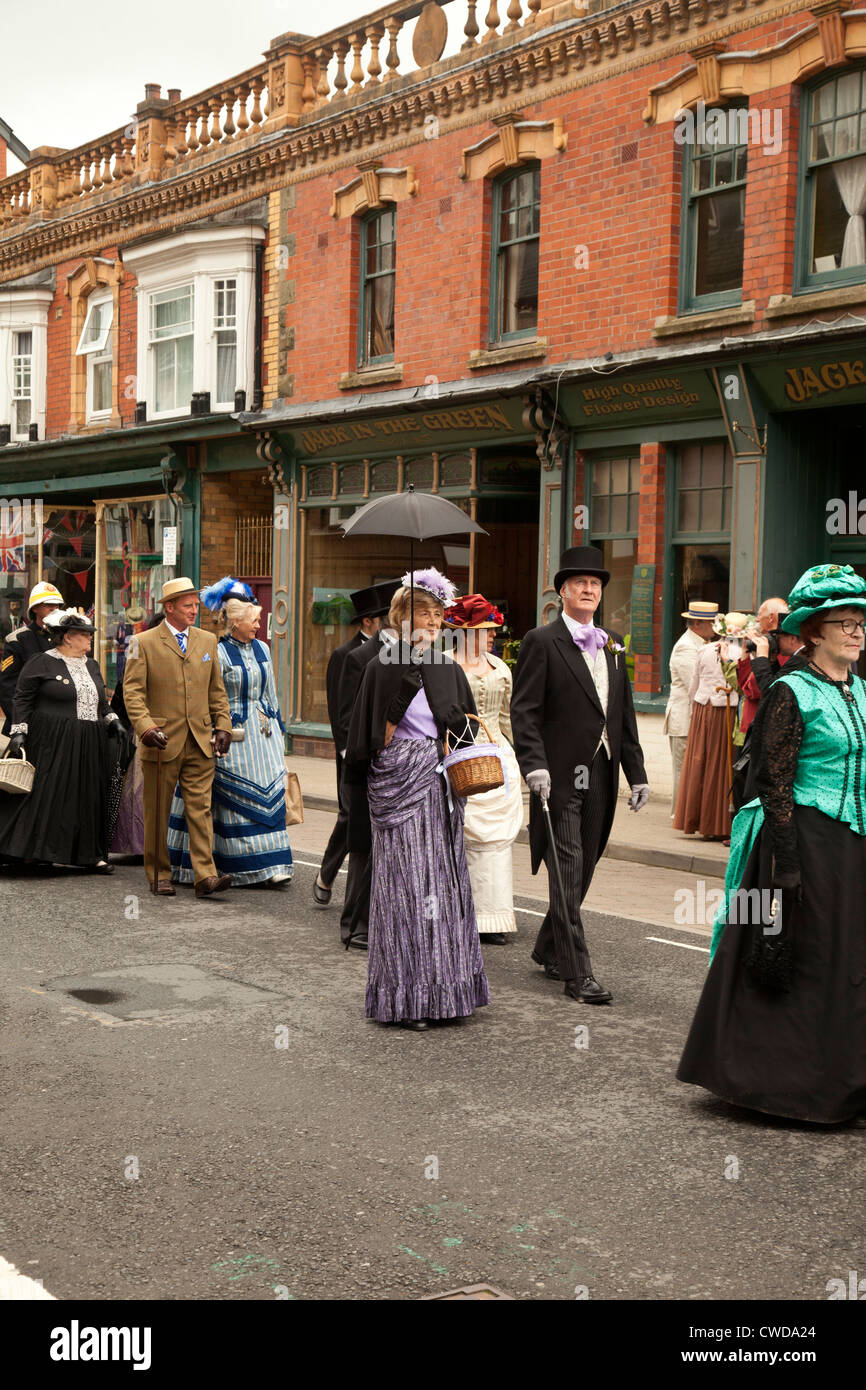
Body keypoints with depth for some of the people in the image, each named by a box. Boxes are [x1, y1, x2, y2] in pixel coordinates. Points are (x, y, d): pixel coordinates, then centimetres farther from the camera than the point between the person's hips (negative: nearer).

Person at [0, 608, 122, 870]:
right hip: (52, 744, -6)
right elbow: (22, 700, -4)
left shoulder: (91, 666, 16)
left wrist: (111, 721, 10)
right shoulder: (41, 663, -4)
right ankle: (34, 849, -1)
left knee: (88, 797, 6)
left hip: (89, 745, 6)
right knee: (47, 794, -8)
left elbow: (101, 702, 25)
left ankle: (89, 853, 10)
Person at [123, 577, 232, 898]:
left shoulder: (208, 641, 13)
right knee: (158, 814, 6)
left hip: (200, 743, 3)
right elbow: (132, 692, -6)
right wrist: (145, 726, -19)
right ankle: (159, 876, 17)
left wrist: (222, 726, 7)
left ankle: (205, 876, -8)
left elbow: (217, 690, 17)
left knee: (200, 809, -4)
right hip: (162, 743, -3)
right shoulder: (143, 643, -1)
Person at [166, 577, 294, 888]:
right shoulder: (218, 653, -7)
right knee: (237, 800, -2)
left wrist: (276, 727, 17)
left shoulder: (262, 649, 11)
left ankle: (271, 867, 4)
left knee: (270, 793, 0)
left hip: (263, 731, 6)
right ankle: (241, 868, 7)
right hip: (234, 734, -5)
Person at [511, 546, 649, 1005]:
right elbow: (524, 711, -10)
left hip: (600, 777, 6)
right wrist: (534, 765, -21)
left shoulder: (612, 645, 15)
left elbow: (624, 714, 17)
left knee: (583, 870, 13)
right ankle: (576, 973, -4)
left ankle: (549, 950, 31)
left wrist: (636, 772, 13)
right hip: (559, 776, -6)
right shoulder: (541, 642, -4)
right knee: (568, 872, -7)